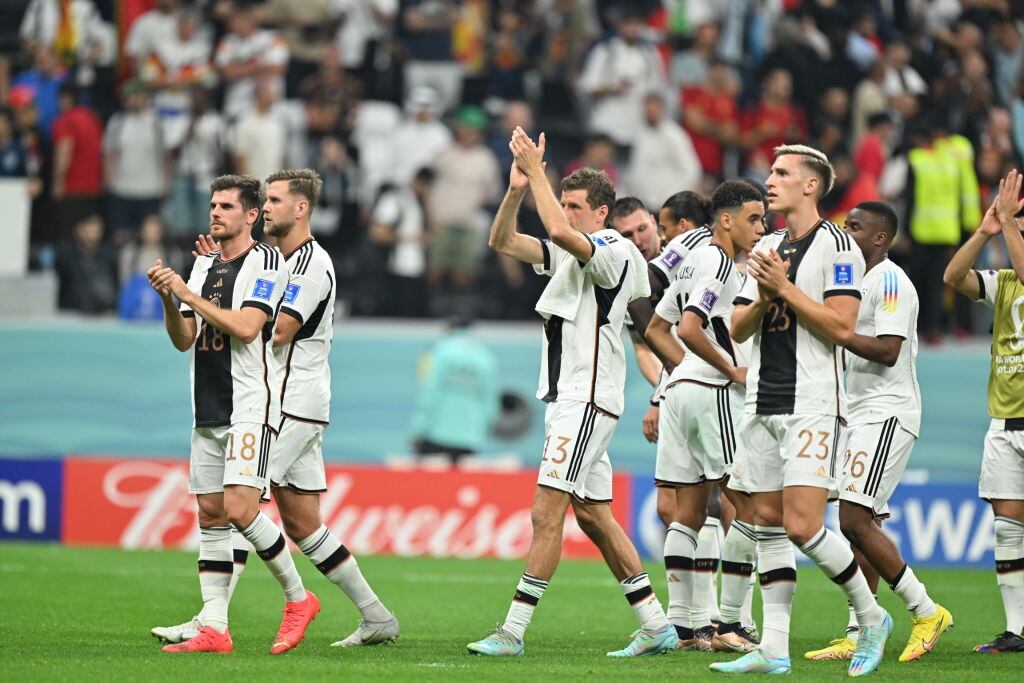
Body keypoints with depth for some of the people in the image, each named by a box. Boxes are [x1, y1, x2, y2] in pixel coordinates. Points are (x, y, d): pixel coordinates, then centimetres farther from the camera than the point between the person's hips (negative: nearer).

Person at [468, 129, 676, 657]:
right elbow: (502, 241, 13)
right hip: (563, 397, 10)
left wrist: (536, 169, -22)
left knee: (546, 513, -12)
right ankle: (656, 626, 15)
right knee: (593, 515, 11)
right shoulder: (568, 254, 15)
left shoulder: (615, 252, -12)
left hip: (588, 400, -10)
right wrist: (517, 189, -2)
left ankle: (514, 630, -12)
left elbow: (559, 230, -30)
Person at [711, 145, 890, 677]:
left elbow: (841, 327, -15)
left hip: (812, 407, -8)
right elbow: (738, 329, 15)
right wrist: (763, 298, -5)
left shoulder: (836, 245, -6)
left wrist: (785, 288, -14)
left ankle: (871, 616, 3)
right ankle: (774, 648, 5)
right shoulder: (766, 248, 17)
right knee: (768, 522, 4)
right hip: (762, 406, 8)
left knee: (802, 525, -16)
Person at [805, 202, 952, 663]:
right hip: (861, 414, 10)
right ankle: (858, 636, 6)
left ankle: (927, 612, -7)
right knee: (861, 525, 6)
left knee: (855, 521, -16)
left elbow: (887, 350, -21)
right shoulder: (861, 280, 20)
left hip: (886, 414, -10)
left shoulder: (889, 281, -12)